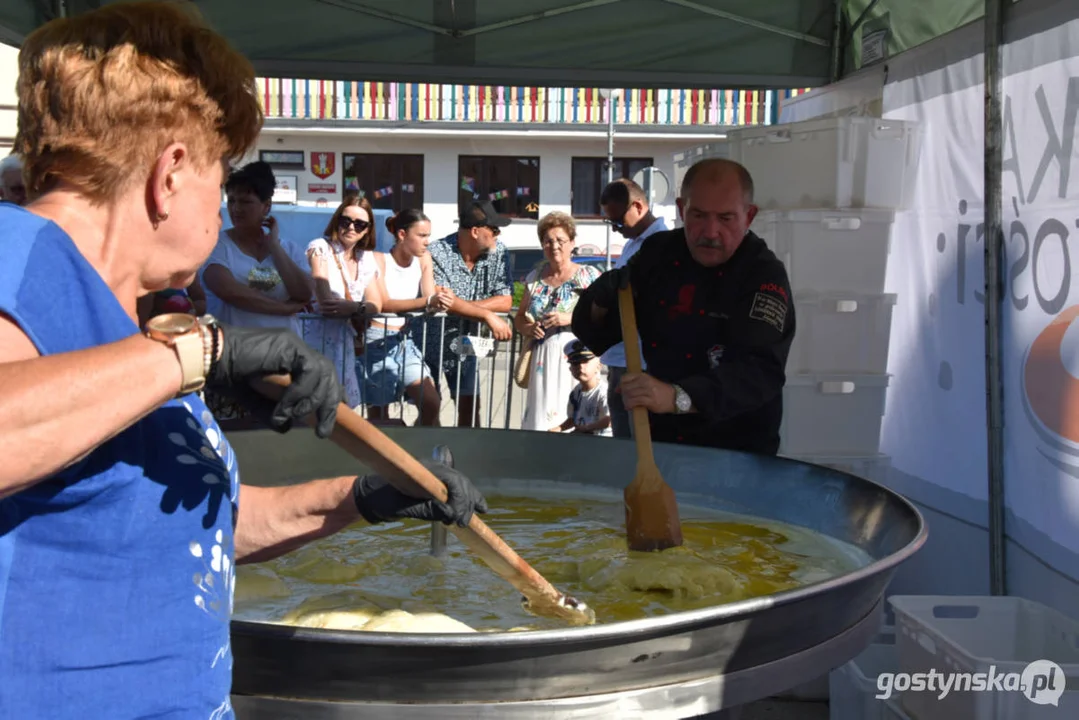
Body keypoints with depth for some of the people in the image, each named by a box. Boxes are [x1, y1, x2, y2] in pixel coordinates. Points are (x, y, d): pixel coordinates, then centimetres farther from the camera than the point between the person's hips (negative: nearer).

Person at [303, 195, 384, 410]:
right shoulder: (320, 248, -4)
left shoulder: (366, 258, 14)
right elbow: (325, 303, -15)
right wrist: (361, 309, -6)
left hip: (345, 342, 6)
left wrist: (353, 308, -17)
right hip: (318, 340, -6)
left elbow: (376, 305, 3)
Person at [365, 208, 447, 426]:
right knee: (378, 416, 4)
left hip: (405, 342, 5)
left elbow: (429, 302, -4)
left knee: (432, 403, -9)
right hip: (377, 342, -4)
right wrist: (427, 301, -37)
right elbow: (384, 304, -25)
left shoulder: (424, 259, 3)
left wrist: (439, 300, -29)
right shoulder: (378, 260, -12)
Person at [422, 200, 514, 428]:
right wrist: (488, 316, -40)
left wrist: (459, 305, -28)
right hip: (430, 342, -4)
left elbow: (505, 301, -14)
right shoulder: (437, 253, -21)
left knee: (470, 407, 5)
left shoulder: (497, 251, -8)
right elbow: (440, 300, -33)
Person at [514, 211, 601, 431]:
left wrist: (570, 318, -15)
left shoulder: (589, 275, 3)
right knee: (538, 420, -4)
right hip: (542, 359, 4)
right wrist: (527, 328, 0)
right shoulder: (534, 278, 15)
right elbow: (519, 317, 23)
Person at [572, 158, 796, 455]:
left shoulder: (764, 275, -14)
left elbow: (760, 372, -28)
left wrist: (677, 397, -42)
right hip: (655, 441, 4)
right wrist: (601, 300, -10)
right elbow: (595, 337, 11)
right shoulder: (658, 253, 3)